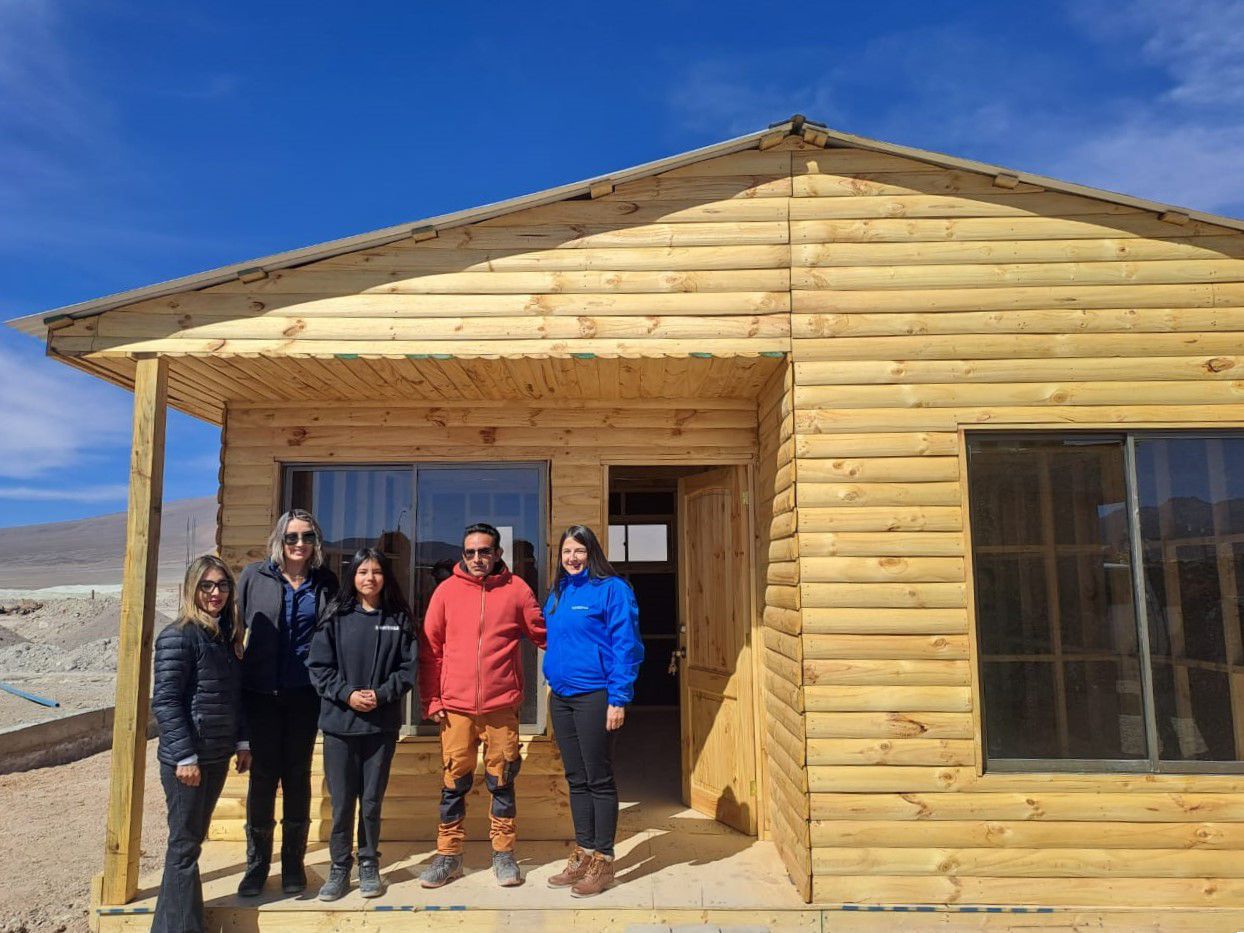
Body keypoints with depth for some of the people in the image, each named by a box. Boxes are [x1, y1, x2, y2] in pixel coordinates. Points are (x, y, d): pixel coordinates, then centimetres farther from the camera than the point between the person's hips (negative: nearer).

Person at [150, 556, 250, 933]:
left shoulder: (224, 637, 9)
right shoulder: (178, 637, -14)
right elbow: (165, 701, -17)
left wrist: (242, 741, 12)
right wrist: (185, 756, -19)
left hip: (218, 756, 8)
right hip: (186, 759, -8)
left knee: (193, 839, 17)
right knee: (185, 844, 1)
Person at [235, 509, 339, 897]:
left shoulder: (325, 582, 2)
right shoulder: (254, 576, 0)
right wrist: (235, 679, 1)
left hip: (304, 694, 1)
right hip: (261, 693, -1)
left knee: (298, 777, 9)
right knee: (263, 775, 6)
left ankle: (293, 863, 22)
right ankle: (256, 864, 21)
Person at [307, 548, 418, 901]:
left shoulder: (399, 619, 2)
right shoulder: (335, 617, 0)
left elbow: (408, 668, 0)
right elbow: (318, 666, -2)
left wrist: (381, 694, -13)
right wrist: (347, 694, -14)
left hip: (382, 724, 0)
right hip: (339, 723, 0)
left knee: (371, 801, 8)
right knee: (342, 802, 6)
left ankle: (369, 865, 26)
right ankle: (339, 867, 23)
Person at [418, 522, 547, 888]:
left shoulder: (516, 590, 0)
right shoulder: (447, 590, 2)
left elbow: (544, 635, 4)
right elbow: (430, 649, 4)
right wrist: (431, 700, 1)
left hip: (502, 706, 0)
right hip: (455, 707, 1)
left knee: (502, 782, 10)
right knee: (454, 783, 10)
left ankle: (503, 853, 25)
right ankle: (448, 855, 25)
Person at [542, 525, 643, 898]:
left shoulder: (612, 588, -10)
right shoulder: (557, 593, 12)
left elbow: (625, 644, -14)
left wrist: (618, 699, -18)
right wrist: (552, 677, 12)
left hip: (594, 695, -7)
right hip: (561, 696, 7)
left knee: (599, 780, 2)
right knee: (576, 779, 15)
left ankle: (603, 861, 14)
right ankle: (583, 854, 27)